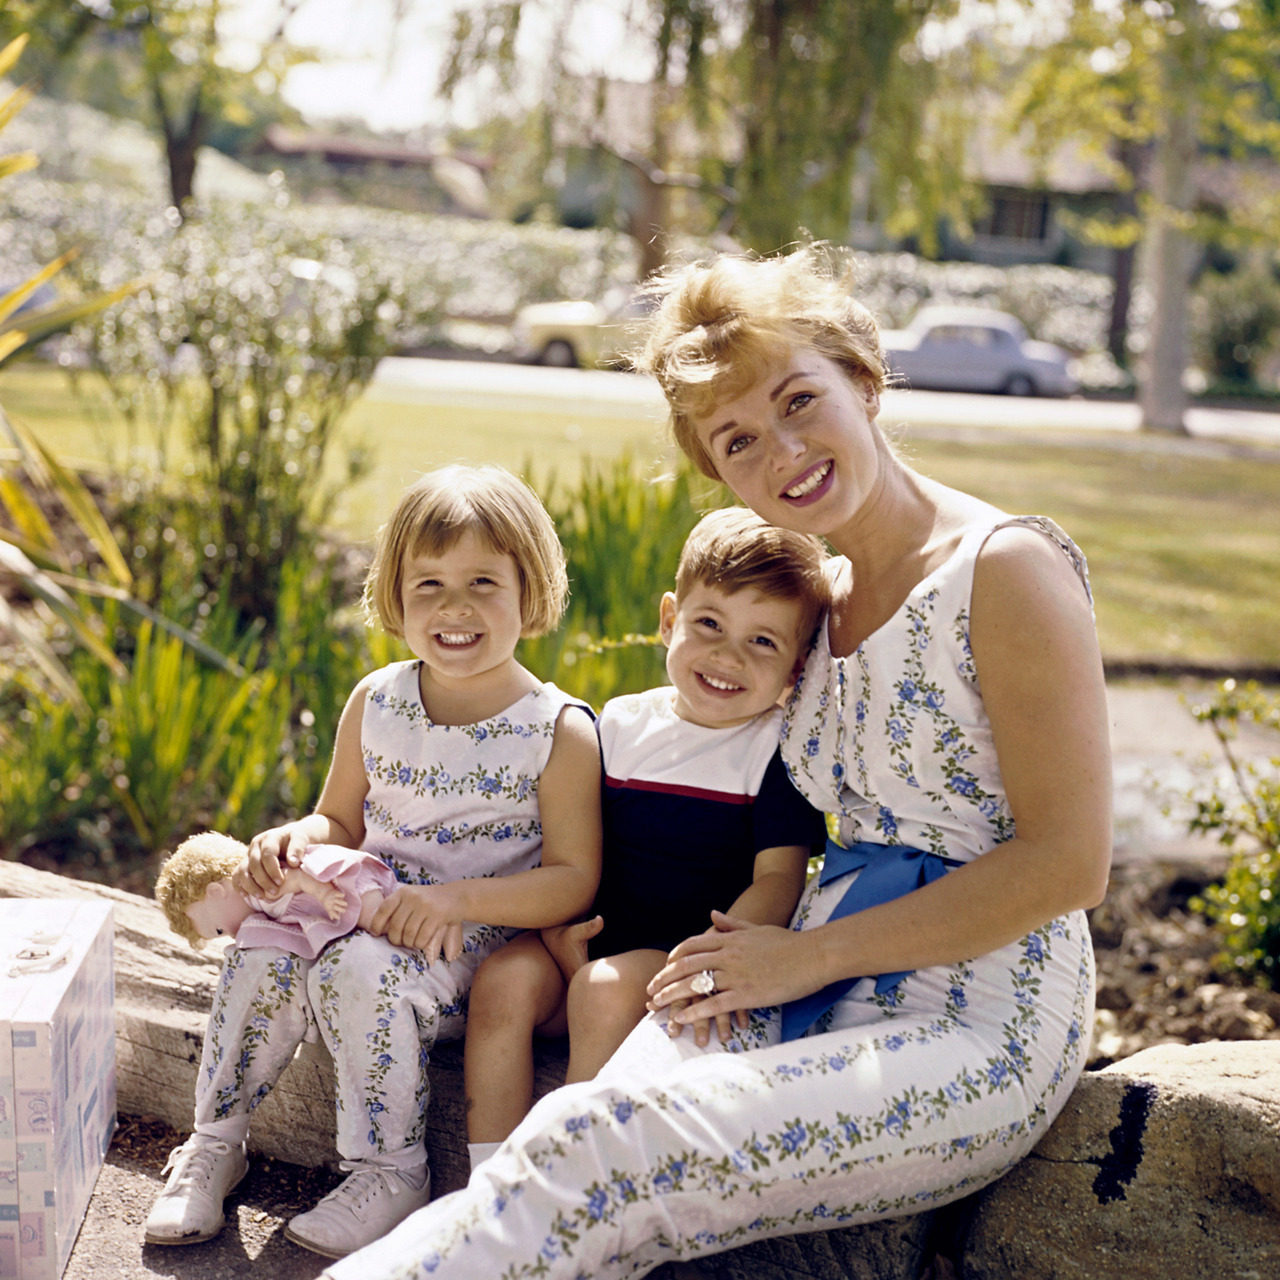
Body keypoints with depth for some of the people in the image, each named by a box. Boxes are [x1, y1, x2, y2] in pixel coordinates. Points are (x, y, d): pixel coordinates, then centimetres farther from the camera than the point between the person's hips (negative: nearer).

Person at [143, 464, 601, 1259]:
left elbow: (573, 880, -12)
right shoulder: (375, 704, 3)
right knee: (261, 957, -21)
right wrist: (293, 841, -11)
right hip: (370, 911, 5)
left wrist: (457, 899, -24)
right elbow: (341, 822, 14)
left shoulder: (561, 732, -11)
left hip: (482, 950, -5)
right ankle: (216, 1141, 5)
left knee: (359, 969, -31)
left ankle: (391, 1174, -10)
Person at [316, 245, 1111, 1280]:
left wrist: (808, 955, -13)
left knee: (596, 1149, -28)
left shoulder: (1006, 568, -8)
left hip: (978, 1032, -6)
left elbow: (1069, 862, -13)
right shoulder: (824, 601, 16)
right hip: (828, 1003, 6)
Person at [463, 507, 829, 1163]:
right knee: (504, 977, -20)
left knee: (607, 986, -31)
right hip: (596, 939, 5)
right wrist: (559, 925, -6)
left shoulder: (780, 752, -6)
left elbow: (778, 877, -14)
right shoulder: (618, 726, 7)